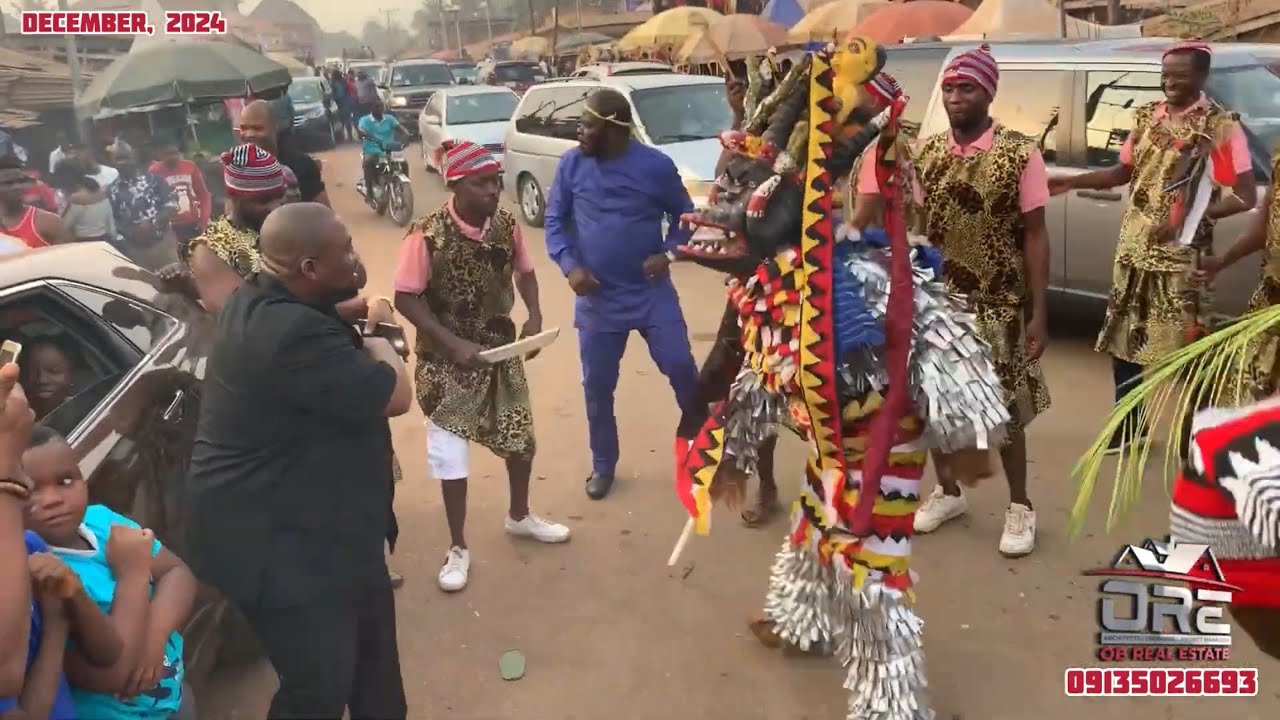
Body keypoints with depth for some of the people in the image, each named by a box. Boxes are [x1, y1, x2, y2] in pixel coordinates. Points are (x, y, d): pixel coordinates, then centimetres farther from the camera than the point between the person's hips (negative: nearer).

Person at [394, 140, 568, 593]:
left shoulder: (507, 225, -8)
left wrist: (534, 315, -8)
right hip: (447, 361, -5)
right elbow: (406, 299, -17)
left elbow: (524, 271, 8)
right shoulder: (428, 236, -22)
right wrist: (454, 343, -23)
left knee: (520, 436, 17)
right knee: (450, 451, 4)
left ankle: (519, 516, 43)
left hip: (501, 351, 5)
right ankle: (458, 548, 23)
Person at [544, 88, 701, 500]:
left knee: (681, 369, -4)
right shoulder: (572, 164, -3)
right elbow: (554, 219, 2)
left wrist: (668, 253, -13)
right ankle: (603, 466, 28)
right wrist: (570, 266, -14)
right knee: (597, 386, 9)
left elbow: (684, 215, 4)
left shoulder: (656, 165, -7)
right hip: (596, 298, 2)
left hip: (652, 293, -1)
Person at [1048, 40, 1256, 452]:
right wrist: (1071, 182, 5)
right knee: (1123, 339, 12)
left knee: (1187, 347, 0)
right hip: (1133, 247, 6)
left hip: (1182, 254, -6)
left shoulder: (1220, 126, -10)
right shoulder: (1147, 117, 7)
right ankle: (1129, 426, 27)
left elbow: (1245, 197, -12)